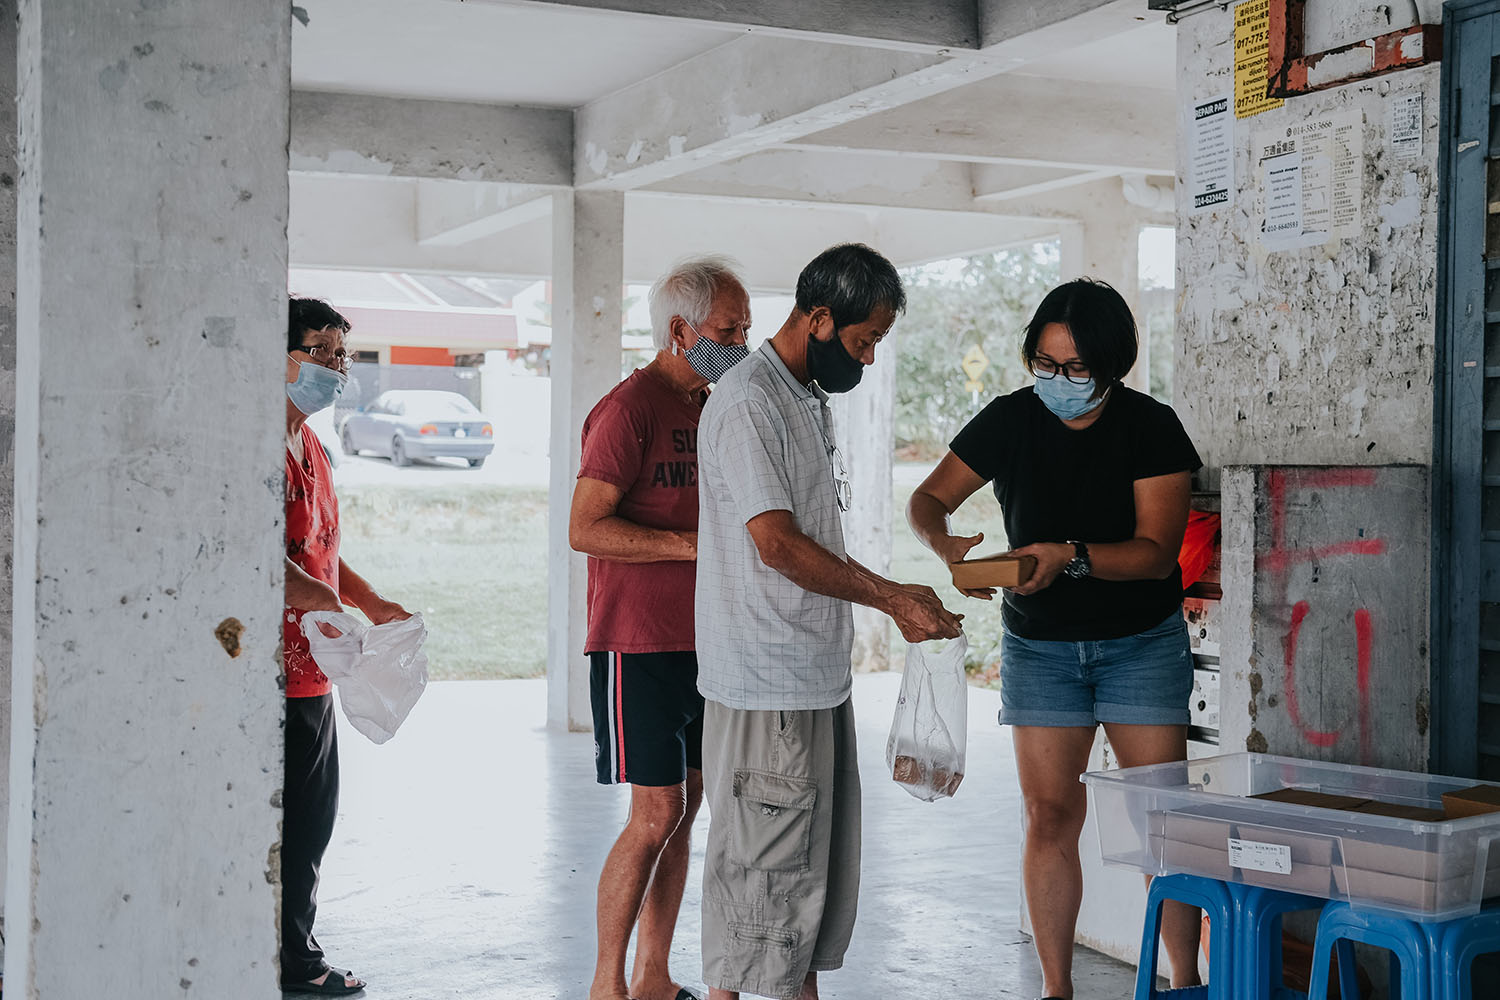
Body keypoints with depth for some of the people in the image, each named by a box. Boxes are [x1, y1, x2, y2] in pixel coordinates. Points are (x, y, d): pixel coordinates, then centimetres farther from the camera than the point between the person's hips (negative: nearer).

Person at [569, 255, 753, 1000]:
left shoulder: (712, 407, 15)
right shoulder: (630, 407, -12)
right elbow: (586, 528, -18)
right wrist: (697, 545, -22)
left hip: (701, 641, 8)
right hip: (640, 644, -8)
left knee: (684, 808, 10)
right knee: (656, 815, -6)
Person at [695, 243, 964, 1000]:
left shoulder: (810, 398, 16)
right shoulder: (747, 404, -15)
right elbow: (778, 544, -20)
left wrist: (896, 599, 13)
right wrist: (895, 598, -14)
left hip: (819, 679, 10)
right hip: (767, 685, -10)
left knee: (823, 854, 15)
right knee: (763, 859, -3)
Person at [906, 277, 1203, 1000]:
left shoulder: (1152, 428, -11)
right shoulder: (1011, 420, -5)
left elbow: (1156, 552, -16)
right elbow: (928, 500, 2)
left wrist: (1071, 555, -31)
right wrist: (948, 547, -20)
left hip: (1141, 641, -2)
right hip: (1039, 644, 2)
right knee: (1050, 817, 0)